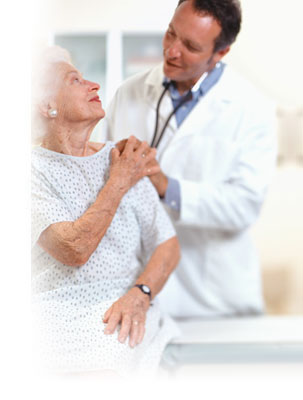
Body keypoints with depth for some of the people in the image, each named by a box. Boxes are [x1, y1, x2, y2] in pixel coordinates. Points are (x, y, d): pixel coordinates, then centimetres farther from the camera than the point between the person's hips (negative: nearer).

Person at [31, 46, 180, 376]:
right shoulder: (34, 168, -1)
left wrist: (139, 296, -8)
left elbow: (167, 244, 11)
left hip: (122, 314, 2)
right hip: (55, 315, -2)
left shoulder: (120, 161, 13)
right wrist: (119, 183, -5)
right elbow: (74, 250, -15)